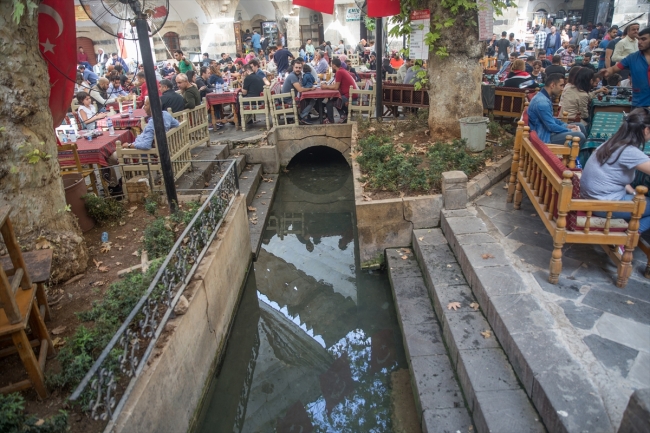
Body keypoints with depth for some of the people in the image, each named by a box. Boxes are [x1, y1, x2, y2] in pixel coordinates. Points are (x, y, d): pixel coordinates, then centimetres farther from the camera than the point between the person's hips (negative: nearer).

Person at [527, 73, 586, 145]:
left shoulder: (544, 97, 10)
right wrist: (570, 131, -9)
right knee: (579, 136, -21)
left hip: (546, 131, 11)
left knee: (580, 127, 13)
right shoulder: (542, 102, -23)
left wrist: (566, 125, 10)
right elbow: (551, 127, -23)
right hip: (543, 137, -11)